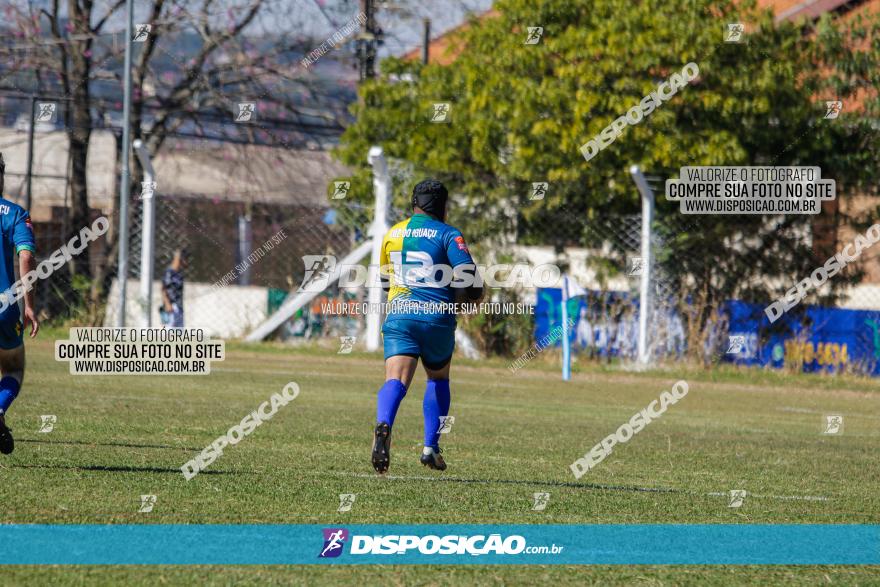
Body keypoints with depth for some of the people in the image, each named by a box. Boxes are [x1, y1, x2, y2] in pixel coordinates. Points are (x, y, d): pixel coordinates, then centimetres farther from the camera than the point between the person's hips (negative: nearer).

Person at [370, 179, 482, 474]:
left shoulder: (392, 234, 14)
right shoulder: (448, 235, 0)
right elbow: (472, 284, -9)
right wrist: (456, 298, 12)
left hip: (398, 316, 1)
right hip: (436, 317, -1)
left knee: (395, 381, -12)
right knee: (438, 379, 22)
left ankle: (383, 425, -43)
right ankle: (431, 447, 17)